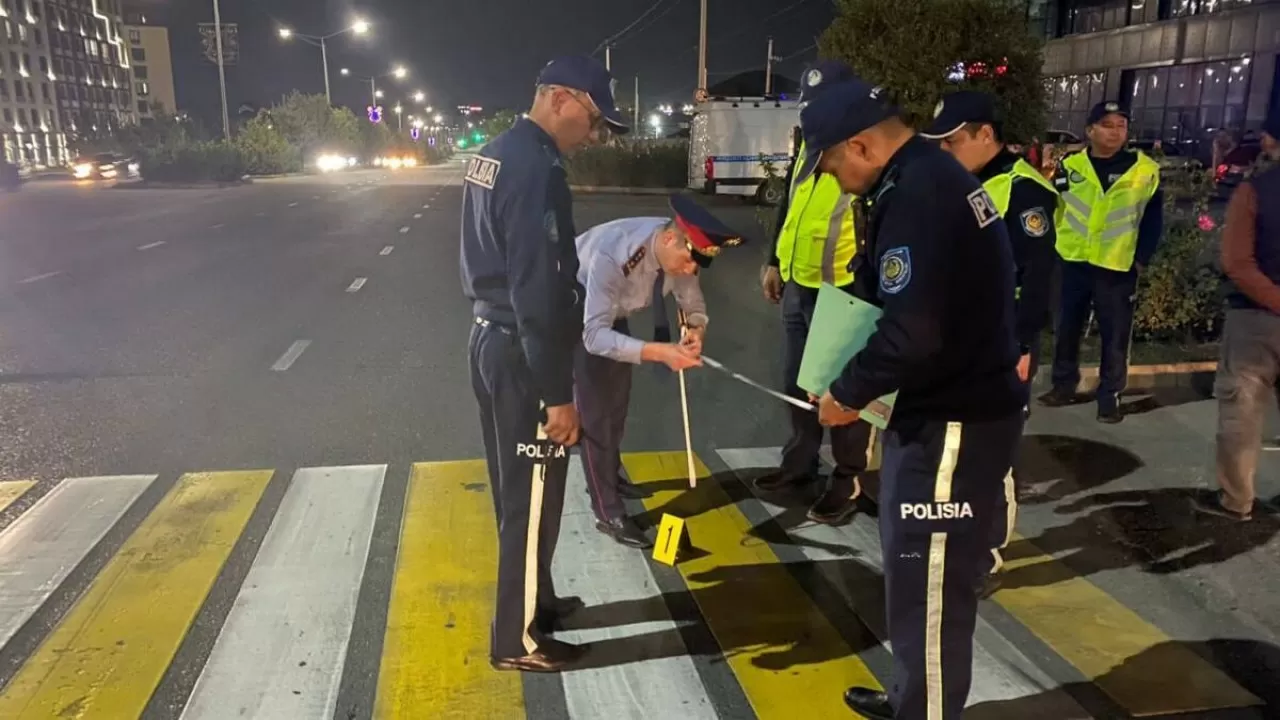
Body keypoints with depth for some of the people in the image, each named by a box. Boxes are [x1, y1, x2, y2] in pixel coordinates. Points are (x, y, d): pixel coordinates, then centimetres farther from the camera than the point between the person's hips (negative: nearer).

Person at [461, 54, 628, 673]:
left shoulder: (493, 154, 10)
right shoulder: (536, 169, -21)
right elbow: (538, 293, -25)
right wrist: (559, 394, -20)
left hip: (491, 339, 10)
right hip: (521, 354, -10)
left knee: (515, 489, 21)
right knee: (533, 499, 4)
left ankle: (532, 598, 38)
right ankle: (518, 639, 19)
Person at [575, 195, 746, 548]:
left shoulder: (681, 251, -23)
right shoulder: (610, 255, -44)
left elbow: (694, 304, -9)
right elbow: (594, 335, -45)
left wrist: (697, 329, -33)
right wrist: (659, 352, -55)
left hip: (612, 311, 7)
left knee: (617, 398, 18)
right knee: (594, 408, -9)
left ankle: (609, 476, 39)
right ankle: (607, 512, 0)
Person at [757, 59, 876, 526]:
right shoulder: (809, 145, 11)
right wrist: (774, 262, 19)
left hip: (842, 291, -8)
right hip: (797, 284, 8)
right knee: (797, 380, 18)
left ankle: (848, 479, 16)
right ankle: (800, 460, 34)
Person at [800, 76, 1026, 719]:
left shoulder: (917, 194, -22)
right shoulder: (931, 176, 11)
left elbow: (912, 330, -29)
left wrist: (847, 393, -14)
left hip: (955, 420, -11)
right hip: (949, 404, 11)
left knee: (927, 585, 2)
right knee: (916, 571, 22)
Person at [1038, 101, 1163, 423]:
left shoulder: (1145, 170, -1)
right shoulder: (1070, 165, 3)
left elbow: (1153, 221, 3)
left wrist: (1141, 260, -3)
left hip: (1118, 268, -1)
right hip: (1072, 262, 2)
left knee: (1115, 335, 3)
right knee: (1067, 328, 11)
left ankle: (1110, 395, 14)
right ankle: (1064, 384, 25)